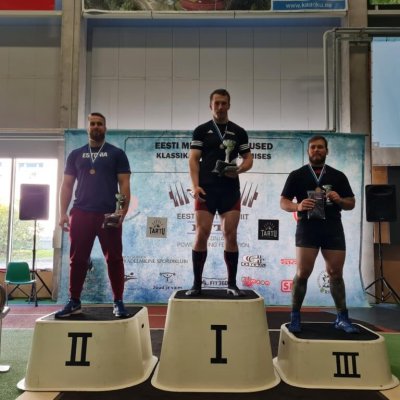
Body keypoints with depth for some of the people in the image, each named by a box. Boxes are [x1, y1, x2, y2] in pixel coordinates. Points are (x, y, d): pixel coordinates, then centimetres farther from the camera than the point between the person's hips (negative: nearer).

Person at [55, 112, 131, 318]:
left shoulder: (116, 153, 7)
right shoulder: (76, 154, 14)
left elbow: (124, 183, 1)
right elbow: (67, 185, 12)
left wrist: (123, 210, -12)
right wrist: (63, 213, 2)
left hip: (108, 214, -2)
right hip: (80, 213, 3)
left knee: (114, 258, 0)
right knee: (78, 259, 7)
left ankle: (118, 302, 8)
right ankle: (74, 302, 18)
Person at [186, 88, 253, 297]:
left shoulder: (239, 132, 11)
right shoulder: (201, 130, 7)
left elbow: (248, 159, 12)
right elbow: (193, 159, 2)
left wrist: (238, 169, -11)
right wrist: (195, 185, -11)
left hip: (230, 190, 1)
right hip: (206, 190, -1)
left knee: (231, 235, 1)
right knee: (201, 235, -3)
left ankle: (232, 283, 12)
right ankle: (197, 283, 7)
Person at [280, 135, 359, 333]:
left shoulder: (338, 176, 13)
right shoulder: (297, 175, 7)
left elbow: (351, 203, 14)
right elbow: (283, 202, 3)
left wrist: (339, 200, -9)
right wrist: (298, 206, -18)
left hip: (333, 229, 2)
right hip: (307, 228, -2)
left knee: (336, 274, 4)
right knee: (303, 273, -6)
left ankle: (342, 318, 16)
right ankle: (295, 317, 6)